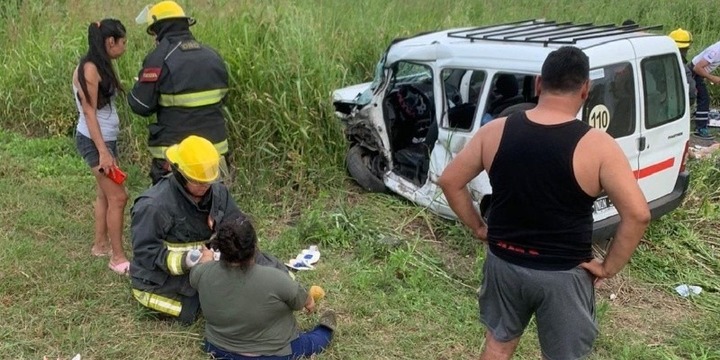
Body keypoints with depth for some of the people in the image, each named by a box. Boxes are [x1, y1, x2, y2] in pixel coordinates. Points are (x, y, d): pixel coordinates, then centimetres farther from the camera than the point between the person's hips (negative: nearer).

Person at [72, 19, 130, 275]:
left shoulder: (101, 66, 9)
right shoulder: (89, 69, -18)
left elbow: (103, 107, 10)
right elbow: (89, 113, -20)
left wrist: (108, 147, 9)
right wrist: (103, 152, -22)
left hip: (106, 138, 9)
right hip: (93, 141, -9)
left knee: (104, 194, 16)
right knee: (118, 197, -6)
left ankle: (101, 245, 28)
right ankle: (117, 258, 1)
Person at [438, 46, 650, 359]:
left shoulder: (495, 131, -7)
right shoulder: (597, 146, -17)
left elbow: (449, 182, -1)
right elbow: (637, 215, -19)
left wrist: (478, 228, 8)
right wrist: (609, 267, -8)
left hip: (503, 262, 3)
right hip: (562, 274, -3)